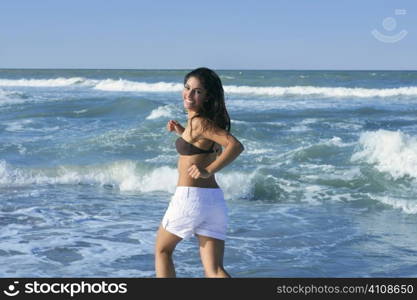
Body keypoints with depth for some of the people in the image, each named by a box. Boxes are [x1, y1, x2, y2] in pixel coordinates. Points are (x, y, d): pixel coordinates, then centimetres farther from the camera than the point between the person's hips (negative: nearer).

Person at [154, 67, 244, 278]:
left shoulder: (199, 122, -13)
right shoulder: (207, 121, 15)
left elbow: (236, 145, -25)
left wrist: (208, 171, -22)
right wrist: (182, 133, 22)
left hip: (190, 197, -8)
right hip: (215, 199, 8)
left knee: (162, 250, 18)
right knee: (214, 271, 4)